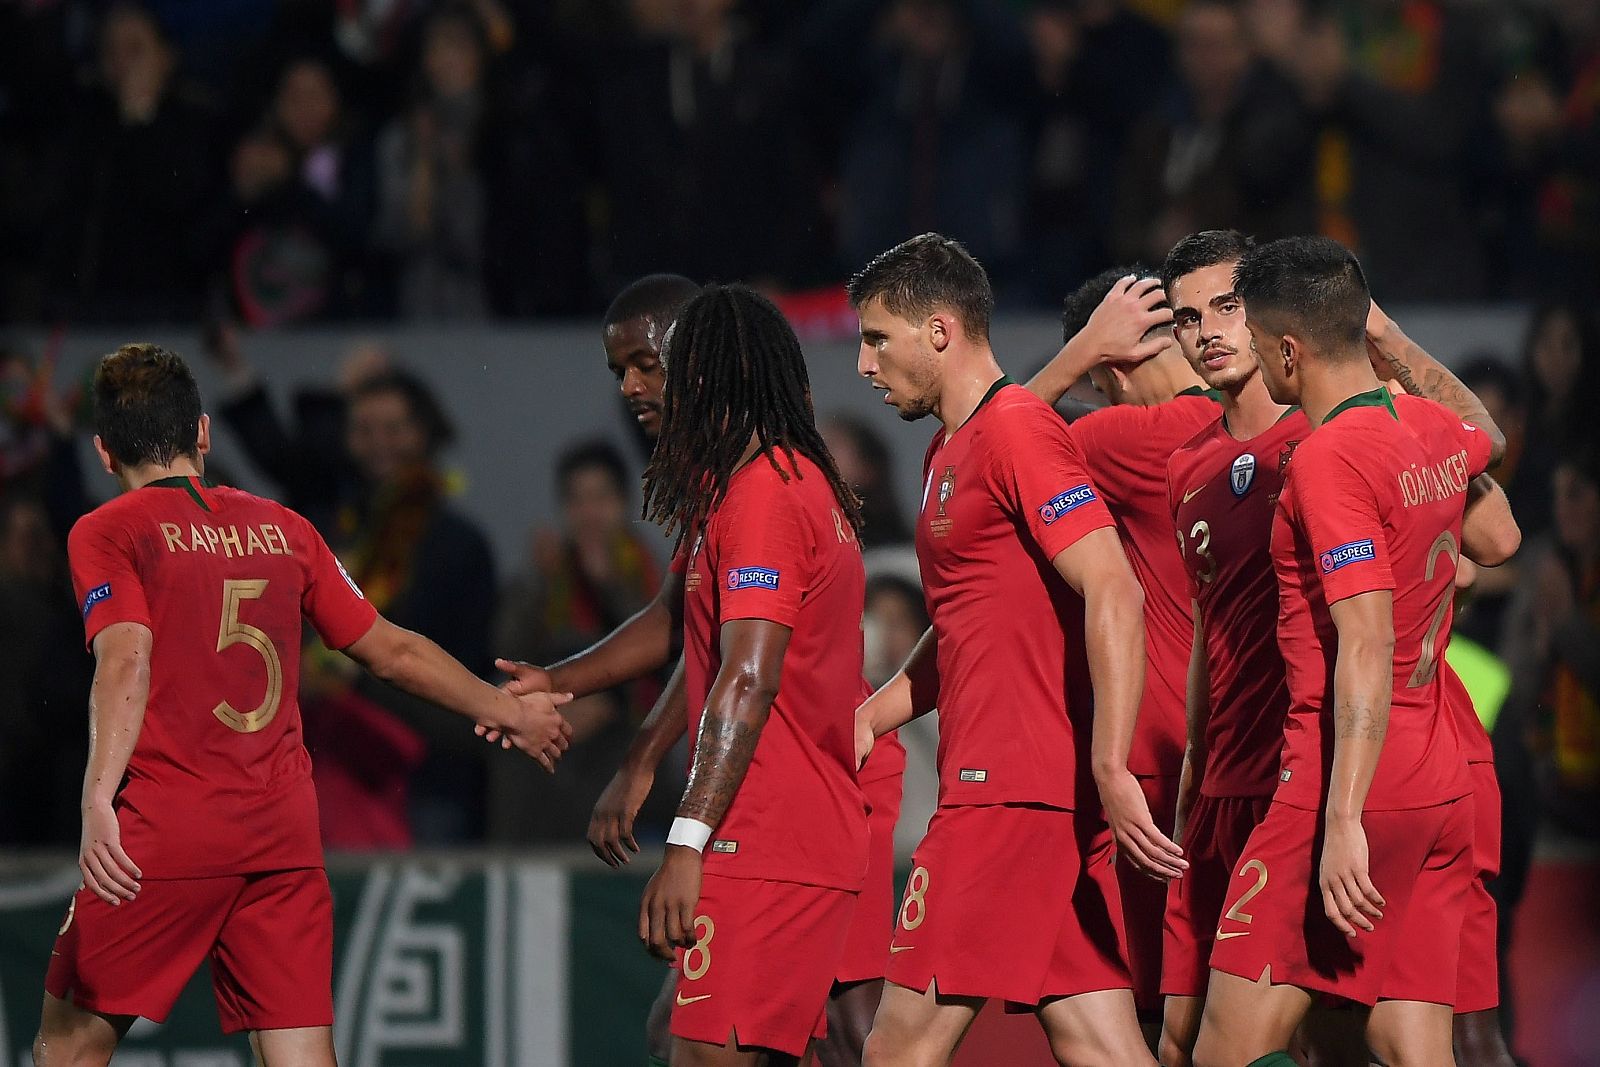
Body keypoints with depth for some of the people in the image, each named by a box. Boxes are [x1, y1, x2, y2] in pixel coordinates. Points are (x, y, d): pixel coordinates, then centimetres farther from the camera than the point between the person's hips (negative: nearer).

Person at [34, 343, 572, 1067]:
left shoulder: (106, 533, 2)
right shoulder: (282, 528, 16)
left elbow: (126, 661, -15)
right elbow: (391, 651, 21)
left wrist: (98, 802, -25)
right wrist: (509, 712, 34)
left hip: (167, 825, -4)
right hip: (286, 830, 4)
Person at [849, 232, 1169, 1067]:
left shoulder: (1013, 431, -10)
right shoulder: (950, 450, 21)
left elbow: (1114, 597, -20)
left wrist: (1110, 769, -26)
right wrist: (866, 720, 18)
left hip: (1008, 793, -10)